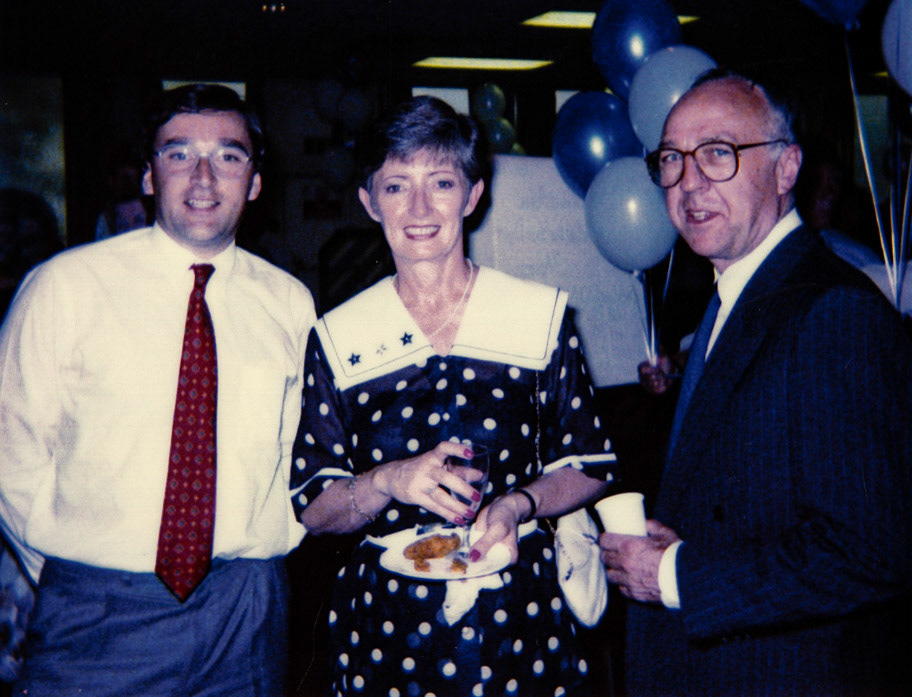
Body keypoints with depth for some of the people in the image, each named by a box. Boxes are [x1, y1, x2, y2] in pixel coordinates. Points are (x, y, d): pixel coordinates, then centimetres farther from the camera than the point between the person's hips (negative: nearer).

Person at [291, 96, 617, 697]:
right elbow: (314, 511, -1)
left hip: (519, 616, 0)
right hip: (386, 626, 1)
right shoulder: (338, 339, -1)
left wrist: (519, 502, -16)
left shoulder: (542, 315, -3)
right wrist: (389, 483, -20)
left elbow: (590, 468, 3)